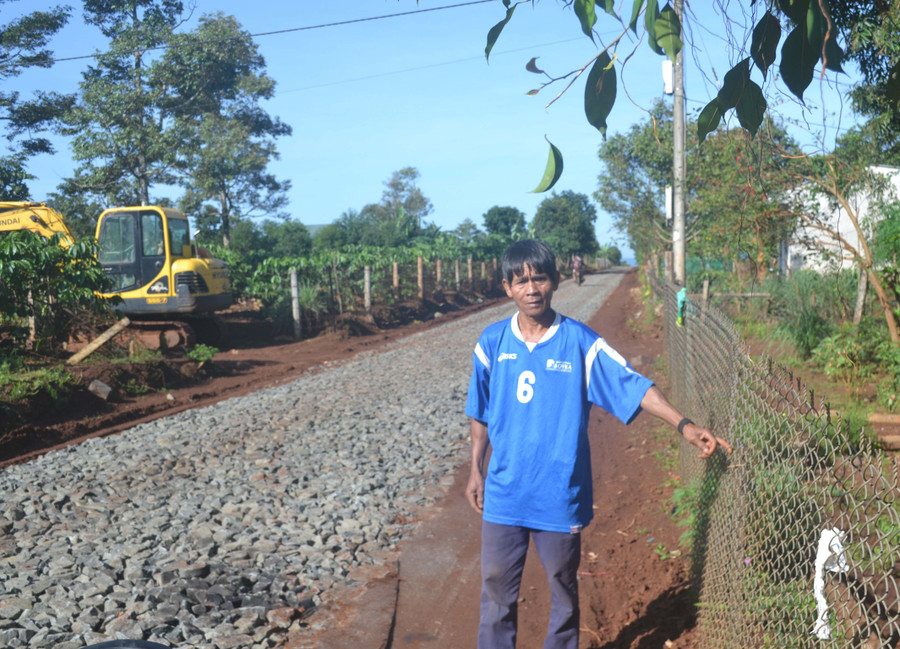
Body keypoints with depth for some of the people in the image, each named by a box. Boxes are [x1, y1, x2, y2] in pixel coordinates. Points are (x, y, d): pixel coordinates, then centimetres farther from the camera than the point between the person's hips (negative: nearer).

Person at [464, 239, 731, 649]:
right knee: (496, 590, 9)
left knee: (564, 592, 13)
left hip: (561, 496, -1)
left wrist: (683, 425, -22)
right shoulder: (492, 342, 0)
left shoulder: (581, 342, -7)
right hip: (504, 493, 2)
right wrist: (476, 469, 11)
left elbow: (635, 386, -11)